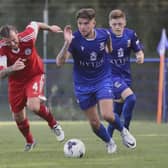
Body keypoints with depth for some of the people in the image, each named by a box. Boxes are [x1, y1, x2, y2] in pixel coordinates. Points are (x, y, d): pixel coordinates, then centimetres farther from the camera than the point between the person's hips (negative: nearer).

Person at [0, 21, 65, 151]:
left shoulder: (27, 37, -29)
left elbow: (35, 24, -5)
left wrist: (50, 28, 14)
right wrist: (12, 68, -56)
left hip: (35, 75, -2)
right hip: (16, 81, 2)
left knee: (34, 106, -27)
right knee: (18, 117, 11)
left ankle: (54, 124, 3)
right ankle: (29, 141, 41)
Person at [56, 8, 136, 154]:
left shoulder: (103, 34, -13)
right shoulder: (74, 39, -21)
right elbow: (59, 62, -33)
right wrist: (67, 43, -44)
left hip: (103, 80, 0)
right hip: (83, 85, 0)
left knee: (107, 115, -17)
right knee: (94, 123, 4)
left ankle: (123, 131, 16)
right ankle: (109, 143, 33)